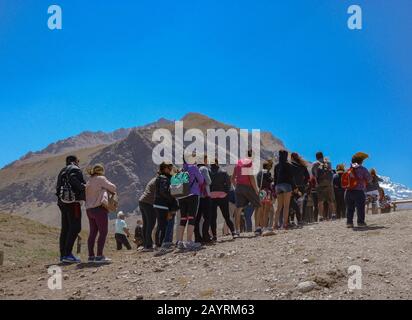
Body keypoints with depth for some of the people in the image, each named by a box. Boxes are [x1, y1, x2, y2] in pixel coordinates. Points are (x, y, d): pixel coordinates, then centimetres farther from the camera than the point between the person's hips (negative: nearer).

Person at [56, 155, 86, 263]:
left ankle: (63, 254, 8)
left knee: (65, 228, 9)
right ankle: (68, 254, -17)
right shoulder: (75, 169, -2)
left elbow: (58, 188, 18)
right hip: (73, 201, -9)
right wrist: (83, 187, -19)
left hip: (62, 201, 9)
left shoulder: (62, 172, 24)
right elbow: (73, 179, -24)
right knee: (75, 228, -11)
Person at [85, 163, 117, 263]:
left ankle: (91, 256, 11)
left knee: (93, 233, 10)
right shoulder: (101, 179, -4)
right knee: (103, 232, -5)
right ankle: (99, 256, -9)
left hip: (89, 209, 8)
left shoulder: (88, 182, 18)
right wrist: (112, 191, 20)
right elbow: (113, 188, -3)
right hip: (99, 208, -8)